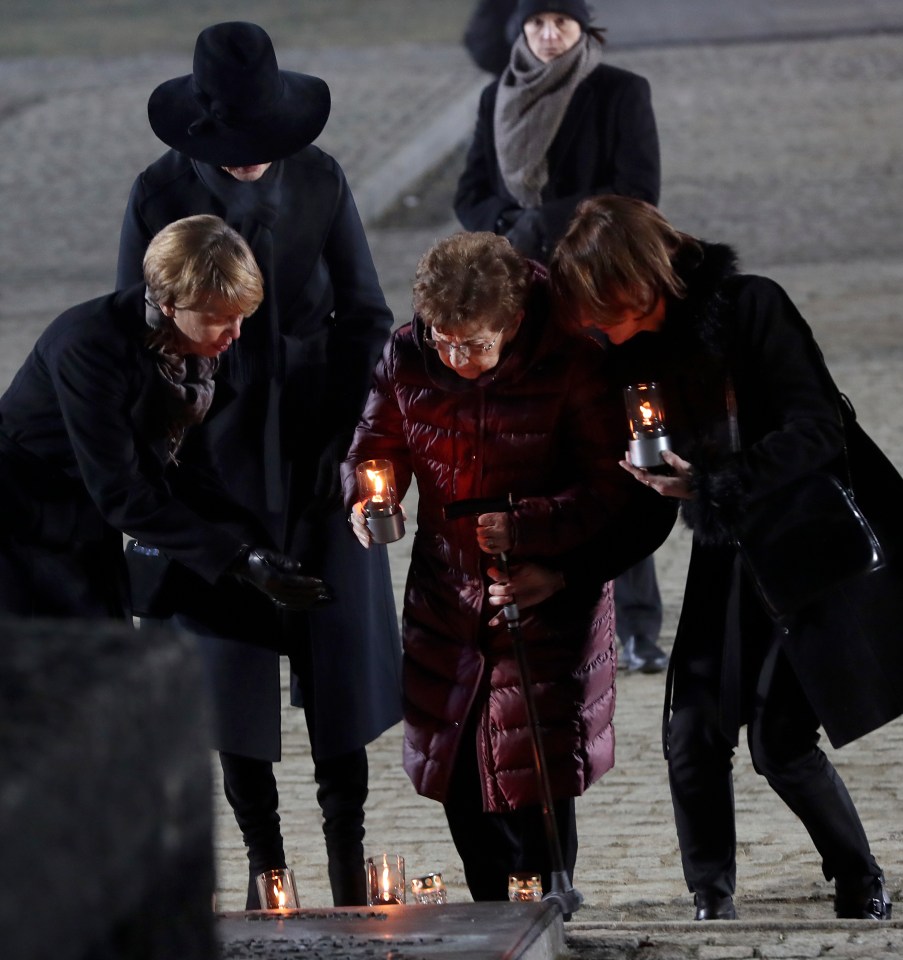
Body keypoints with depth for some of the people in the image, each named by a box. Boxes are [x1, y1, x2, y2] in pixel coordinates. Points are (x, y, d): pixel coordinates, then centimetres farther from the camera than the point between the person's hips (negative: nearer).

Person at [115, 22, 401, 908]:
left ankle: (347, 850, 14)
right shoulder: (161, 196, -6)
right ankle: (264, 860, 13)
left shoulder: (319, 181, -2)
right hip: (215, 459, -1)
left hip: (318, 452, 1)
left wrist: (358, 436, -6)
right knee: (229, 660, 2)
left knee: (340, 653, 2)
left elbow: (365, 316, 4)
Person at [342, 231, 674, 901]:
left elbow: (611, 492, -15)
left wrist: (524, 526, -28)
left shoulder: (571, 364, -18)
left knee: (533, 787, -7)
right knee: (458, 780, 11)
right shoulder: (407, 358, -7)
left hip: (547, 598, -4)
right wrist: (366, 500, -13)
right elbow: (378, 443, 9)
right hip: (446, 593, 5)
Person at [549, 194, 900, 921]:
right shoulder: (639, 353, 2)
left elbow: (817, 431, -22)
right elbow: (638, 494, 9)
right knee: (694, 735, -4)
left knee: (781, 741, -8)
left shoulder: (749, 308, -16)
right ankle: (713, 907, 9)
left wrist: (714, 485, -31)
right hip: (728, 561, 6)